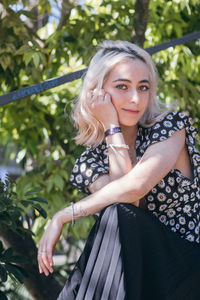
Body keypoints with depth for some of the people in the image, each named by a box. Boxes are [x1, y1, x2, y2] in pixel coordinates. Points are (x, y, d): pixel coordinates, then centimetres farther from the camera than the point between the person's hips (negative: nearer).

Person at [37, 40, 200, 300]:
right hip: (140, 269, 3)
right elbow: (127, 202, -17)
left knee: (118, 216, -26)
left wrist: (63, 216, -17)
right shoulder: (92, 160, 2)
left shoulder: (171, 127, -6)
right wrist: (112, 128, -16)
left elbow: (135, 186, -23)